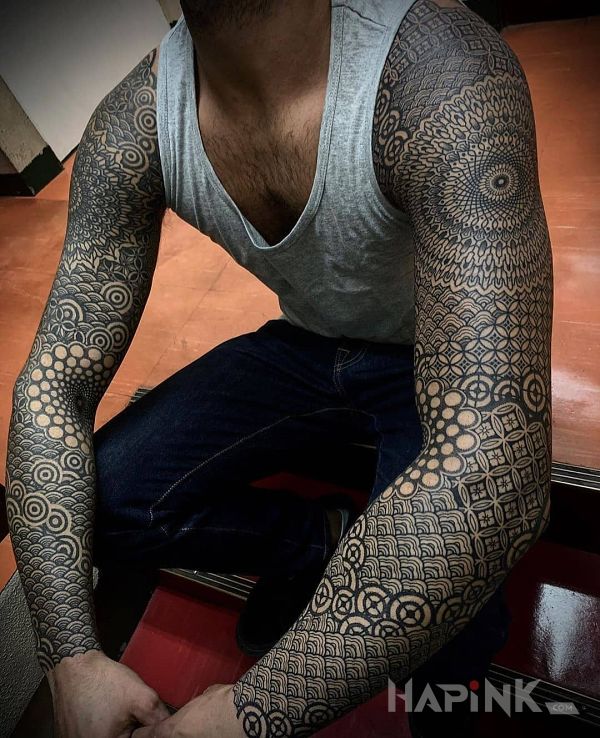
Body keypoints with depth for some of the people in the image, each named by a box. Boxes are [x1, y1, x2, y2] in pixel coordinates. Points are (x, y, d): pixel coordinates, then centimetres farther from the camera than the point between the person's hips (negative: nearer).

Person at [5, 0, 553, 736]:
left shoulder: (444, 71, -31)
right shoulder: (132, 124, -15)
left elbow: (492, 469, -40)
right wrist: (71, 658, -22)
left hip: (440, 362, -2)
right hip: (306, 345, 4)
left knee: (435, 643, -26)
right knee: (102, 503, -13)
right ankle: (311, 541, 11)